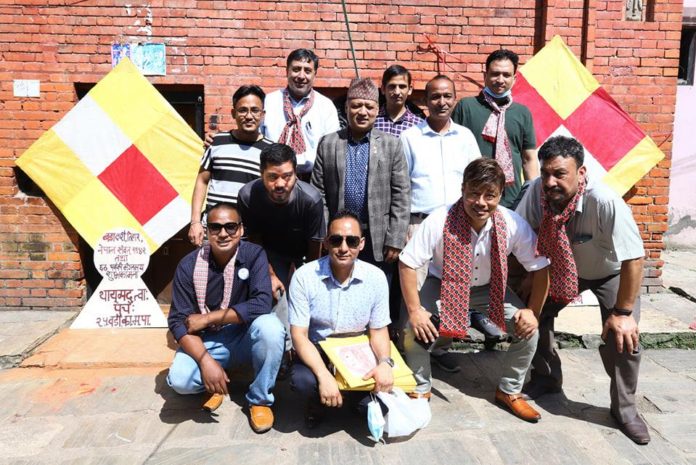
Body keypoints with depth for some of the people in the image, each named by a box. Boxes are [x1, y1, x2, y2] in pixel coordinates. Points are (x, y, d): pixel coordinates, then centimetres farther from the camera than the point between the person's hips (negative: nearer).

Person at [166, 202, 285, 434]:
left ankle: (260, 399, -8)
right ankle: (214, 382, 11)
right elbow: (178, 321, -13)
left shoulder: (254, 255, -15)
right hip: (206, 342, 1)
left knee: (270, 326, -33)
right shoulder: (189, 265, -11)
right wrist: (206, 361, -28)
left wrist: (206, 318, -23)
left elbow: (261, 305, -28)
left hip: (245, 337, -1)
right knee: (179, 379, -27)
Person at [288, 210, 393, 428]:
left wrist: (385, 362, -22)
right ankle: (318, 402, 6)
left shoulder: (375, 277, -10)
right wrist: (324, 375, -31)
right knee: (302, 380, -32)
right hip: (317, 351, -2)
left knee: (384, 380, -25)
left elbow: (378, 330, -1)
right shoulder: (304, 276, -17)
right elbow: (299, 335, -17)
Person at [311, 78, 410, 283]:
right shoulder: (327, 143, 5)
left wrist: (395, 240, -6)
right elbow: (318, 193, 4)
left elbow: (401, 195, 0)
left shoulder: (392, 144, 3)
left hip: (378, 240, 0)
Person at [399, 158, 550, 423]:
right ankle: (421, 389, 9)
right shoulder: (439, 221, -32)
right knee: (413, 330, -22)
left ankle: (509, 391, 15)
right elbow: (407, 264, -25)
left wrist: (533, 311, -16)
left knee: (529, 330, -13)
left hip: (491, 288, 2)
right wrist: (414, 311, -26)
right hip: (444, 285, -2)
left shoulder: (513, 224, -26)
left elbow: (540, 267, -12)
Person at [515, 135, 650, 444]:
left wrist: (623, 312, -27)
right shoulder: (537, 191, -27)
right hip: (561, 269, 4)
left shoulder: (605, 202, -39)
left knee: (623, 335, -15)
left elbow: (634, 259, -32)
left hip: (611, 273, -3)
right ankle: (546, 380, 18)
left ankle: (624, 408, 11)